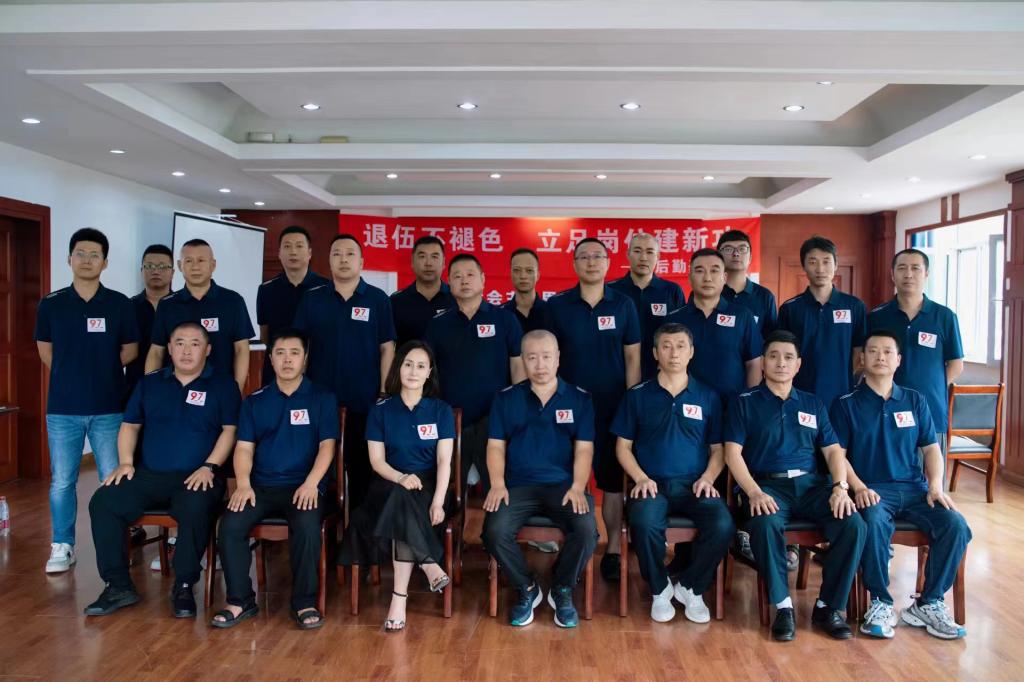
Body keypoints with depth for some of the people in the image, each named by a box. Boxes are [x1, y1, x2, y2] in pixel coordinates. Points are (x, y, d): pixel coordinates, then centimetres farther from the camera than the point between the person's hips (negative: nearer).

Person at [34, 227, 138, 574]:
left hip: (109, 408, -1)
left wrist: (100, 371, 4)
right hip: (63, 408, 1)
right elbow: (46, 351, 13)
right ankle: (62, 546, 21)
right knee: (62, 481, 7)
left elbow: (130, 351, 7)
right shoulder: (51, 304, 3)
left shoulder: (120, 304, 0)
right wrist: (72, 376, 9)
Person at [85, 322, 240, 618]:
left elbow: (229, 430, -2)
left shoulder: (223, 386, 5)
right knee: (102, 502, -19)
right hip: (148, 474, 4)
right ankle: (118, 585, -8)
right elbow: (130, 426, 18)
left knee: (197, 509, -36)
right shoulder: (149, 383, 16)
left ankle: (184, 587, -17)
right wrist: (126, 462, 2)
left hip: (197, 477, -4)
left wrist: (210, 466, -15)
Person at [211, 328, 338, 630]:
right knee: (230, 526, -23)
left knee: (307, 525, -33)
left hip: (305, 486, -3)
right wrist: (243, 484, -10)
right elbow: (244, 447, 8)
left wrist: (311, 484, -17)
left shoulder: (322, 399, 7)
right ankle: (241, 600, -4)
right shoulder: (254, 401, 14)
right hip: (261, 486, 3)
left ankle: (305, 602, -14)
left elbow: (327, 445, -2)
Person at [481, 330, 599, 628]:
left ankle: (562, 591, 3)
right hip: (518, 485, 1)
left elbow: (584, 448, 3)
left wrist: (577, 487, -12)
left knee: (587, 530, -28)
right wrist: (497, 484, -8)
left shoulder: (579, 398, 9)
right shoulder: (506, 399, 11)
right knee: (495, 531, -27)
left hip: (563, 485, 0)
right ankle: (526, 589, 3)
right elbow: (496, 446, 8)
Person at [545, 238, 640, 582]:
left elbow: (632, 358, 4)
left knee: (612, 479, 7)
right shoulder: (556, 305, 1)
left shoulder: (623, 305, 2)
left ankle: (613, 549, 20)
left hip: (613, 407, 0)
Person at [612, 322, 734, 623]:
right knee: (644, 523, -34)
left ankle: (691, 587, 0)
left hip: (694, 484, 1)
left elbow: (718, 449, 12)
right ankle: (660, 588, -3)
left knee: (723, 525, -28)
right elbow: (623, 446, 9)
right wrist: (641, 478, -8)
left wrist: (708, 478, -7)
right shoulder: (637, 395, 8)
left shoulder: (708, 397, 12)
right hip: (652, 483, -1)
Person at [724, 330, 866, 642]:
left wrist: (840, 487, -6)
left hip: (811, 484, 4)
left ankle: (829, 606, -7)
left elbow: (833, 450, 14)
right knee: (765, 525, -36)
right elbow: (733, 453, -2)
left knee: (854, 525, -24)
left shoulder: (813, 404, 20)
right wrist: (754, 492, -17)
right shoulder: (744, 403, 8)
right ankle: (783, 605, -17)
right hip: (768, 485, -3)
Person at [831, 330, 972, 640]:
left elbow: (931, 448, 14)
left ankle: (929, 603, -6)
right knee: (874, 522, -36)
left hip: (914, 488, 4)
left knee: (955, 525, -23)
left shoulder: (915, 401, 16)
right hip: (872, 490, -4)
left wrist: (935, 486, -3)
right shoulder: (846, 404, 5)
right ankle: (880, 603, -17)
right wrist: (859, 487, -15)